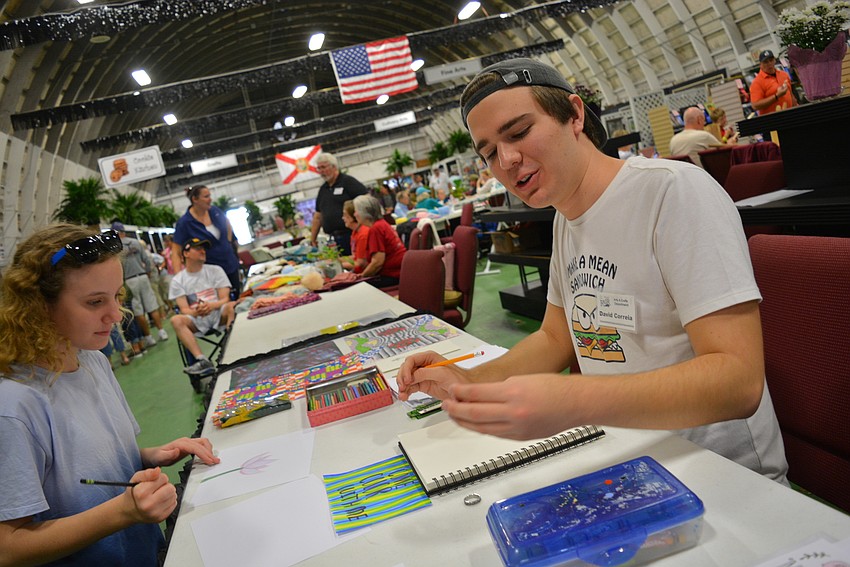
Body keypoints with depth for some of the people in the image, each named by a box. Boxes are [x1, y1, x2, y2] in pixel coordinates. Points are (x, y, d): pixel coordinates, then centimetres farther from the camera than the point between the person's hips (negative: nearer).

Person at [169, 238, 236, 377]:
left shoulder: (215, 270, 9)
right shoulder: (177, 280, 8)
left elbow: (225, 299, -1)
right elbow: (184, 309, -1)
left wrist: (212, 305, -25)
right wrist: (196, 312, -26)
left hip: (219, 315, -1)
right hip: (197, 320, 1)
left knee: (232, 306, -32)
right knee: (176, 320, -29)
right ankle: (203, 360, -40)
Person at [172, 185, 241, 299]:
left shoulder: (214, 211, -2)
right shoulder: (184, 223, -16)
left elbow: (228, 225, 20)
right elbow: (176, 252, -15)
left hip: (231, 265, 5)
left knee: (237, 297, 13)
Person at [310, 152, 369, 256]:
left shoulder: (347, 181, -1)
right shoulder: (323, 189, 19)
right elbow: (318, 216, 23)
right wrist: (313, 239, 21)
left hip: (351, 235, -6)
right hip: (334, 239, 6)